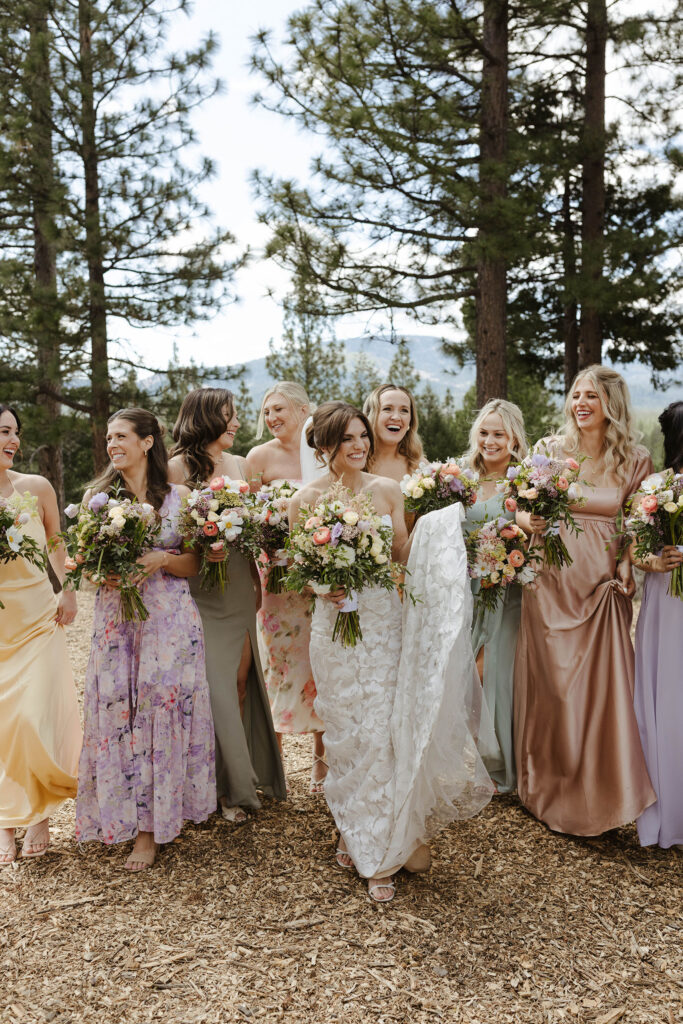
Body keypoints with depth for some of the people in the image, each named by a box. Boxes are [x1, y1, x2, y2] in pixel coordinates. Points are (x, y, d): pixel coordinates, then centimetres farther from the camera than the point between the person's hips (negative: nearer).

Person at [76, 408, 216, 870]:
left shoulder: (178, 496, 2)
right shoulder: (97, 495, 6)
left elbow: (194, 563, 4)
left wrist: (161, 560, -15)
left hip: (170, 620, -1)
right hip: (116, 619, 1)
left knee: (165, 709, 1)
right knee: (119, 712, 2)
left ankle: (154, 823, 16)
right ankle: (140, 820, 20)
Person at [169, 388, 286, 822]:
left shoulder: (239, 463, 11)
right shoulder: (179, 466, -5)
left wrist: (256, 579, 13)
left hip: (239, 586, 5)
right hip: (200, 587, -5)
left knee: (241, 678, 10)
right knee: (215, 683, -2)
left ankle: (246, 773, 25)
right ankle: (228, 786, 12)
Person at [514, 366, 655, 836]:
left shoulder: (636, 460, 2)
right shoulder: (550, 450, 0)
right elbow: (520, 506, 5)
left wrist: (628, 564, -8)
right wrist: (526, 519, -17)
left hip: (603, 585, 1)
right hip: (551, 580, 0)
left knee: (602, 687, 2)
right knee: (551, 686, 7)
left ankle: (599, 793, 23)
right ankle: (549, 786, 28)